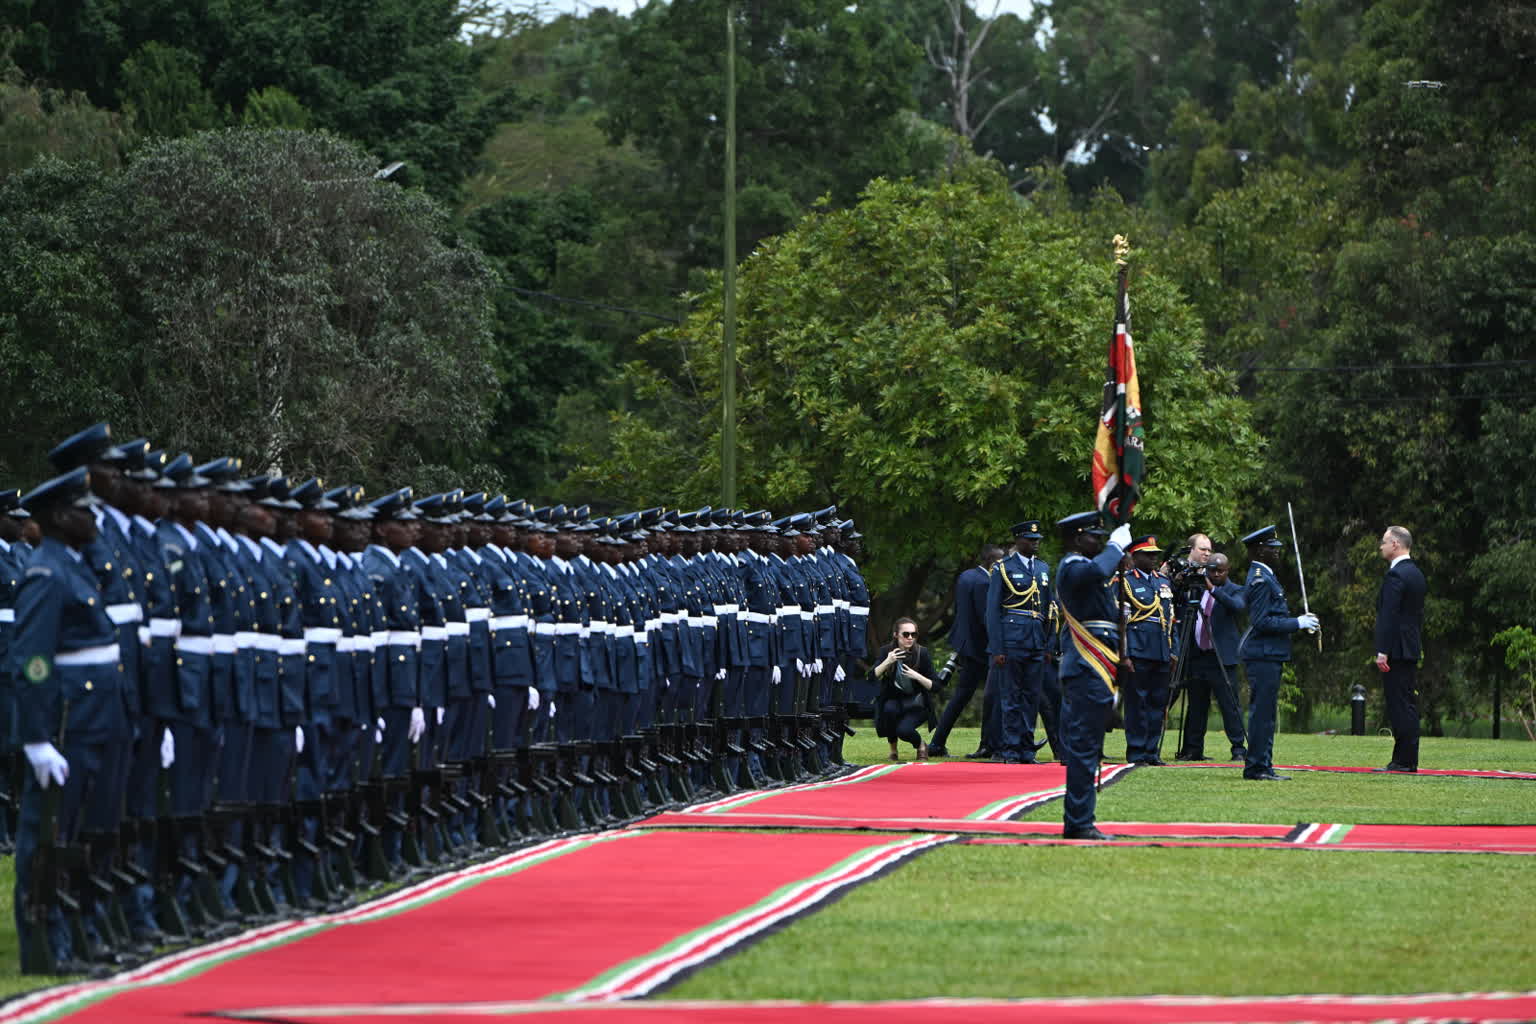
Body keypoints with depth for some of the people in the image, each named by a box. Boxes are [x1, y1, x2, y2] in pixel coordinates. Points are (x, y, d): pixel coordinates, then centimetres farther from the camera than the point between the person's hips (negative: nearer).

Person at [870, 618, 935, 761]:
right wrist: (887, 661, -33)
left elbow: (932, 685, -7)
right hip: (892, 700, 2)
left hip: (916, 704, -2)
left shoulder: (922, 653, -8)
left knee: (903, 730, -28)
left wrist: (917, 677, -24)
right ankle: (893, 750, -9)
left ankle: (921, 746, 8)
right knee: (889, 709, -34)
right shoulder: (886, 651, -5)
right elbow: (873, 676, -19)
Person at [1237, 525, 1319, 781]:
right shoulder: (1261, 579, -15)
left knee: (1264, 713, 12)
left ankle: (1262, 767, 15)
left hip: (1267, 656, 11)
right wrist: (1297, 623, -16)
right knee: (1262, 712, -8)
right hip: (1263, 655, -11)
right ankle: (1256, 767, -7)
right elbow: (1262, 622, -21)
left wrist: (1298, 620, 15)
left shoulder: (1263, 576, 18)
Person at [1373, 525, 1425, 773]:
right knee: (1408, 704, 11)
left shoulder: (1395, 575, -13)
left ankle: (1405, 761, -10)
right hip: (1411, 650, 10)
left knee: (1400, 706, -9)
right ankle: (1405, 759, 14)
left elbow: (1388, 615, -18)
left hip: (1396, 651, -10)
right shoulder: (1416, 573, 16)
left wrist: (1382, 651, -20)